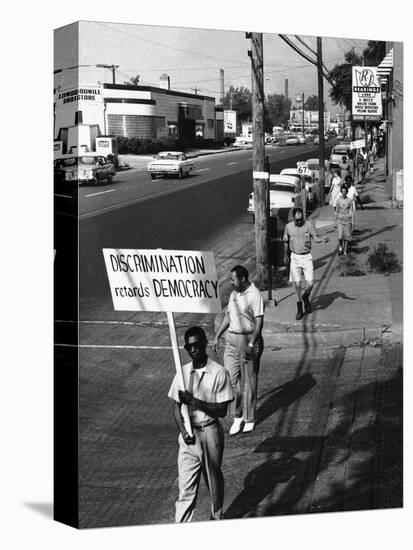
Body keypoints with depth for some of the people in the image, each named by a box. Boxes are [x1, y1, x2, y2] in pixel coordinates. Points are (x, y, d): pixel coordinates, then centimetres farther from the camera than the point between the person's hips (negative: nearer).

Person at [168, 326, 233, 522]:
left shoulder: (218, 373, -12)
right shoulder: (183, 372, 0)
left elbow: (222, 410, -13)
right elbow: (176, 407, 1)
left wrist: (194, 401, -22)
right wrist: (183, 431, -15)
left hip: (210, 432, -2)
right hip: (188, 434, 2)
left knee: (214, 478, 16)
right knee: (186, 485, 0)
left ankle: (217, 518, 37)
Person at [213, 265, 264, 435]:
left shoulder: (254, 295, -14)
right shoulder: (234, 294, 10)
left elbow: (259, 322, -17)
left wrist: (251, 345, -22)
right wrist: (217, 336, 16)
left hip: (248, 339, -7)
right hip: (231, 338, 7)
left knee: (249, 382, 4)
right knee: (231, 378, 4)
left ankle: (249, 419, 16)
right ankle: (238, 416, 17)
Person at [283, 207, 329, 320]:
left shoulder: (308, 224, -5)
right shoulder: (288, 226, -1)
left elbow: (315, 237, -8)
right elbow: (286, 242, 13)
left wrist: (322, 240, -29)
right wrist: (285, 255, 22)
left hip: (307, 257, 0)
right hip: (295, 257, 1)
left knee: (309, 284, -6)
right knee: (297, 284, -1)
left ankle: (306, 298, 28)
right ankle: (299, 309, 12)